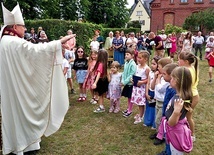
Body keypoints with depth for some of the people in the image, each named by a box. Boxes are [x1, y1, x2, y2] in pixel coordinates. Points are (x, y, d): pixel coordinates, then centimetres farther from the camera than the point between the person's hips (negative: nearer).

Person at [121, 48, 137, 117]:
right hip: (126, 83, 7)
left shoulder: (133, 64, -18)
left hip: (130, 83, -7)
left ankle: (130, 110, 19)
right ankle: (128, 108, 35)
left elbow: (132, 75, -20)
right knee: (128, 97, 19)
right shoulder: (126, 63, 4)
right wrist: (122, 81, -2)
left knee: (130, 97, 6)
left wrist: (125, 82, -18)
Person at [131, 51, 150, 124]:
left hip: (142, 87, -7)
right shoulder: (137, 66, 7)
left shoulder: (147, 68, -16)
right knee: (138, 102, 16)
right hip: (136, 86, 7)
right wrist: (133, 79, 0)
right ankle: (140, 114, 35)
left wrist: (142, 82, -24)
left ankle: (140, 117, 19)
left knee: (141, 103, 3)